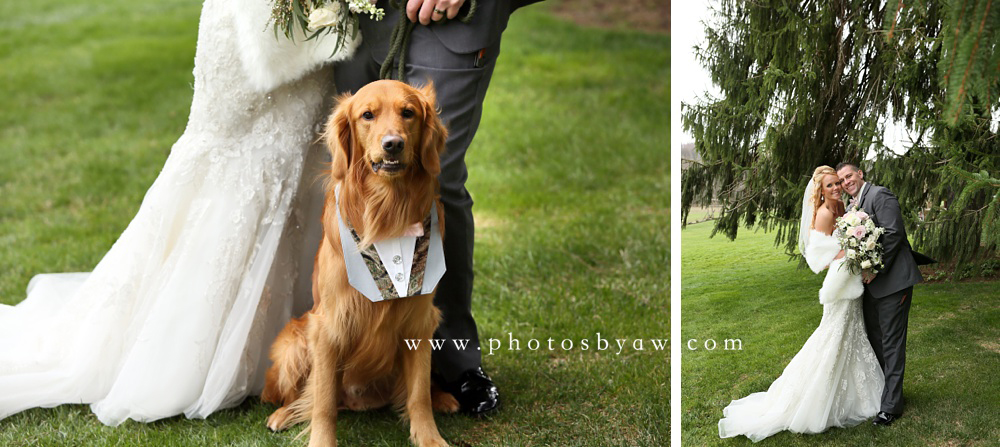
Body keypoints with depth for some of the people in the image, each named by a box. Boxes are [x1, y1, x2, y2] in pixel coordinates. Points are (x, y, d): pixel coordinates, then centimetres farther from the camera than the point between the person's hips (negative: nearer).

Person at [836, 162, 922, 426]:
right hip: (872, 283, 9)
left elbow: (893, 233, -19)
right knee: (873, 338, 18)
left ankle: (891, 405, -1)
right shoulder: (855, 206, 16)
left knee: (891, 342, -5)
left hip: (893, 280, -9)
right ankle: (880, 391, 32)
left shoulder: (880, 195, -11)